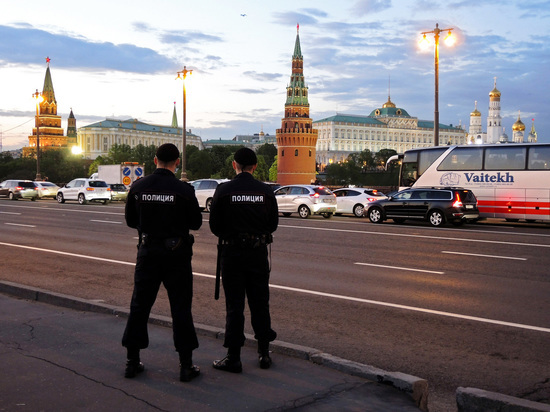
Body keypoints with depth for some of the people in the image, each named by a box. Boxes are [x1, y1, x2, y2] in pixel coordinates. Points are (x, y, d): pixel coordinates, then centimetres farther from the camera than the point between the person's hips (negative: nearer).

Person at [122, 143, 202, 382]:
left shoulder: (137, 187, -3)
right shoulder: (184, 190, -12)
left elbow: (131, 221, 6)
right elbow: (196, 223, -4)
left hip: (148, 253, 3)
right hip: (177, 255, -2)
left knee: (139, 306, 13)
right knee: (181, 309, 6)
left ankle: (132, 362, 19)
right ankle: (186, 365, 9)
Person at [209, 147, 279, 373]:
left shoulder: (223, 190, -9)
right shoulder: (266, 191, -2)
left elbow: (214, 226, -6)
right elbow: (273, 224, 5)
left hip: (232, 252, -2)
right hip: (258, 252, 2)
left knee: (234, 305, 4)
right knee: (260, 303, 14)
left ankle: (233, 358, 8)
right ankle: (264, 352, 22)